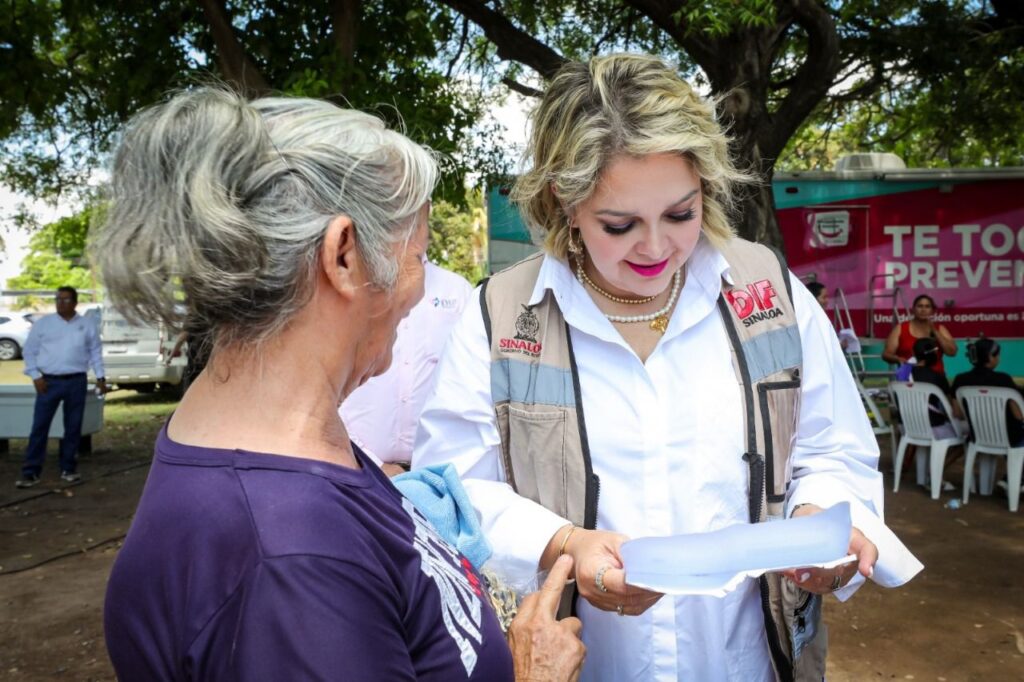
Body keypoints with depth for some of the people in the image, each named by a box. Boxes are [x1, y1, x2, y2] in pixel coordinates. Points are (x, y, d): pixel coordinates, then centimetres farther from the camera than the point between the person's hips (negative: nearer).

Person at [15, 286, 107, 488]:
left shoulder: (87, 325, 6)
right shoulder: (43, 323, 3)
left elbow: (95, 351, 11)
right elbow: (29, 350, 6)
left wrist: (100, 376, 5)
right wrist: (35, 376, -3)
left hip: (76, 382, 1)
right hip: (49, 381, -1)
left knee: (73, 427, 7)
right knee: (39, 427, -2)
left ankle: (68, 469, 19)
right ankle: (31, 472, 3)